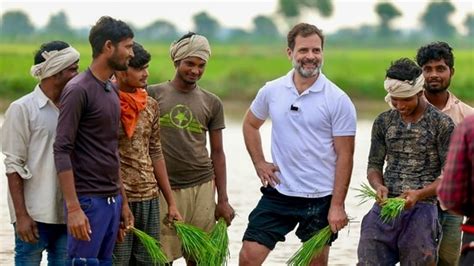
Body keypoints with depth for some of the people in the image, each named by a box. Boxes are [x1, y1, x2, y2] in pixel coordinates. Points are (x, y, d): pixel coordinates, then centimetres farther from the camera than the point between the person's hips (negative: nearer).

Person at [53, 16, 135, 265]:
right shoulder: (78, 90, -11)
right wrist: (73, 208, -21)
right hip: (88, 201, -8)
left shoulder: (112, 91, 15)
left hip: (111, 200, 8)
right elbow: (62, 152, -16)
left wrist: (123, 201, 20)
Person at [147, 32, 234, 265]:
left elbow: (217, 153, 12)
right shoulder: (153, 95, 4)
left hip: (201, 188, 2)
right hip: (163, 188, -2)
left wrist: (223, 199, 7)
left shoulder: (212, 103, 9)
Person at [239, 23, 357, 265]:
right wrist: (259, 163, 8)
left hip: (320, 199, -3)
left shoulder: (338, 101, -8)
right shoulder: (271, 91, 2)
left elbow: (344, 156, -8)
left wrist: (337, 205, -12)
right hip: (278, 192, 3)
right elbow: (250, 124, 21)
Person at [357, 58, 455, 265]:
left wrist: (420, 193, -19)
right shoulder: (383, 122, 10)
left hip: (421, 209, -3)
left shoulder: (442, 124, -2)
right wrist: (378, 186, -8)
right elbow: (374, 164, 15)